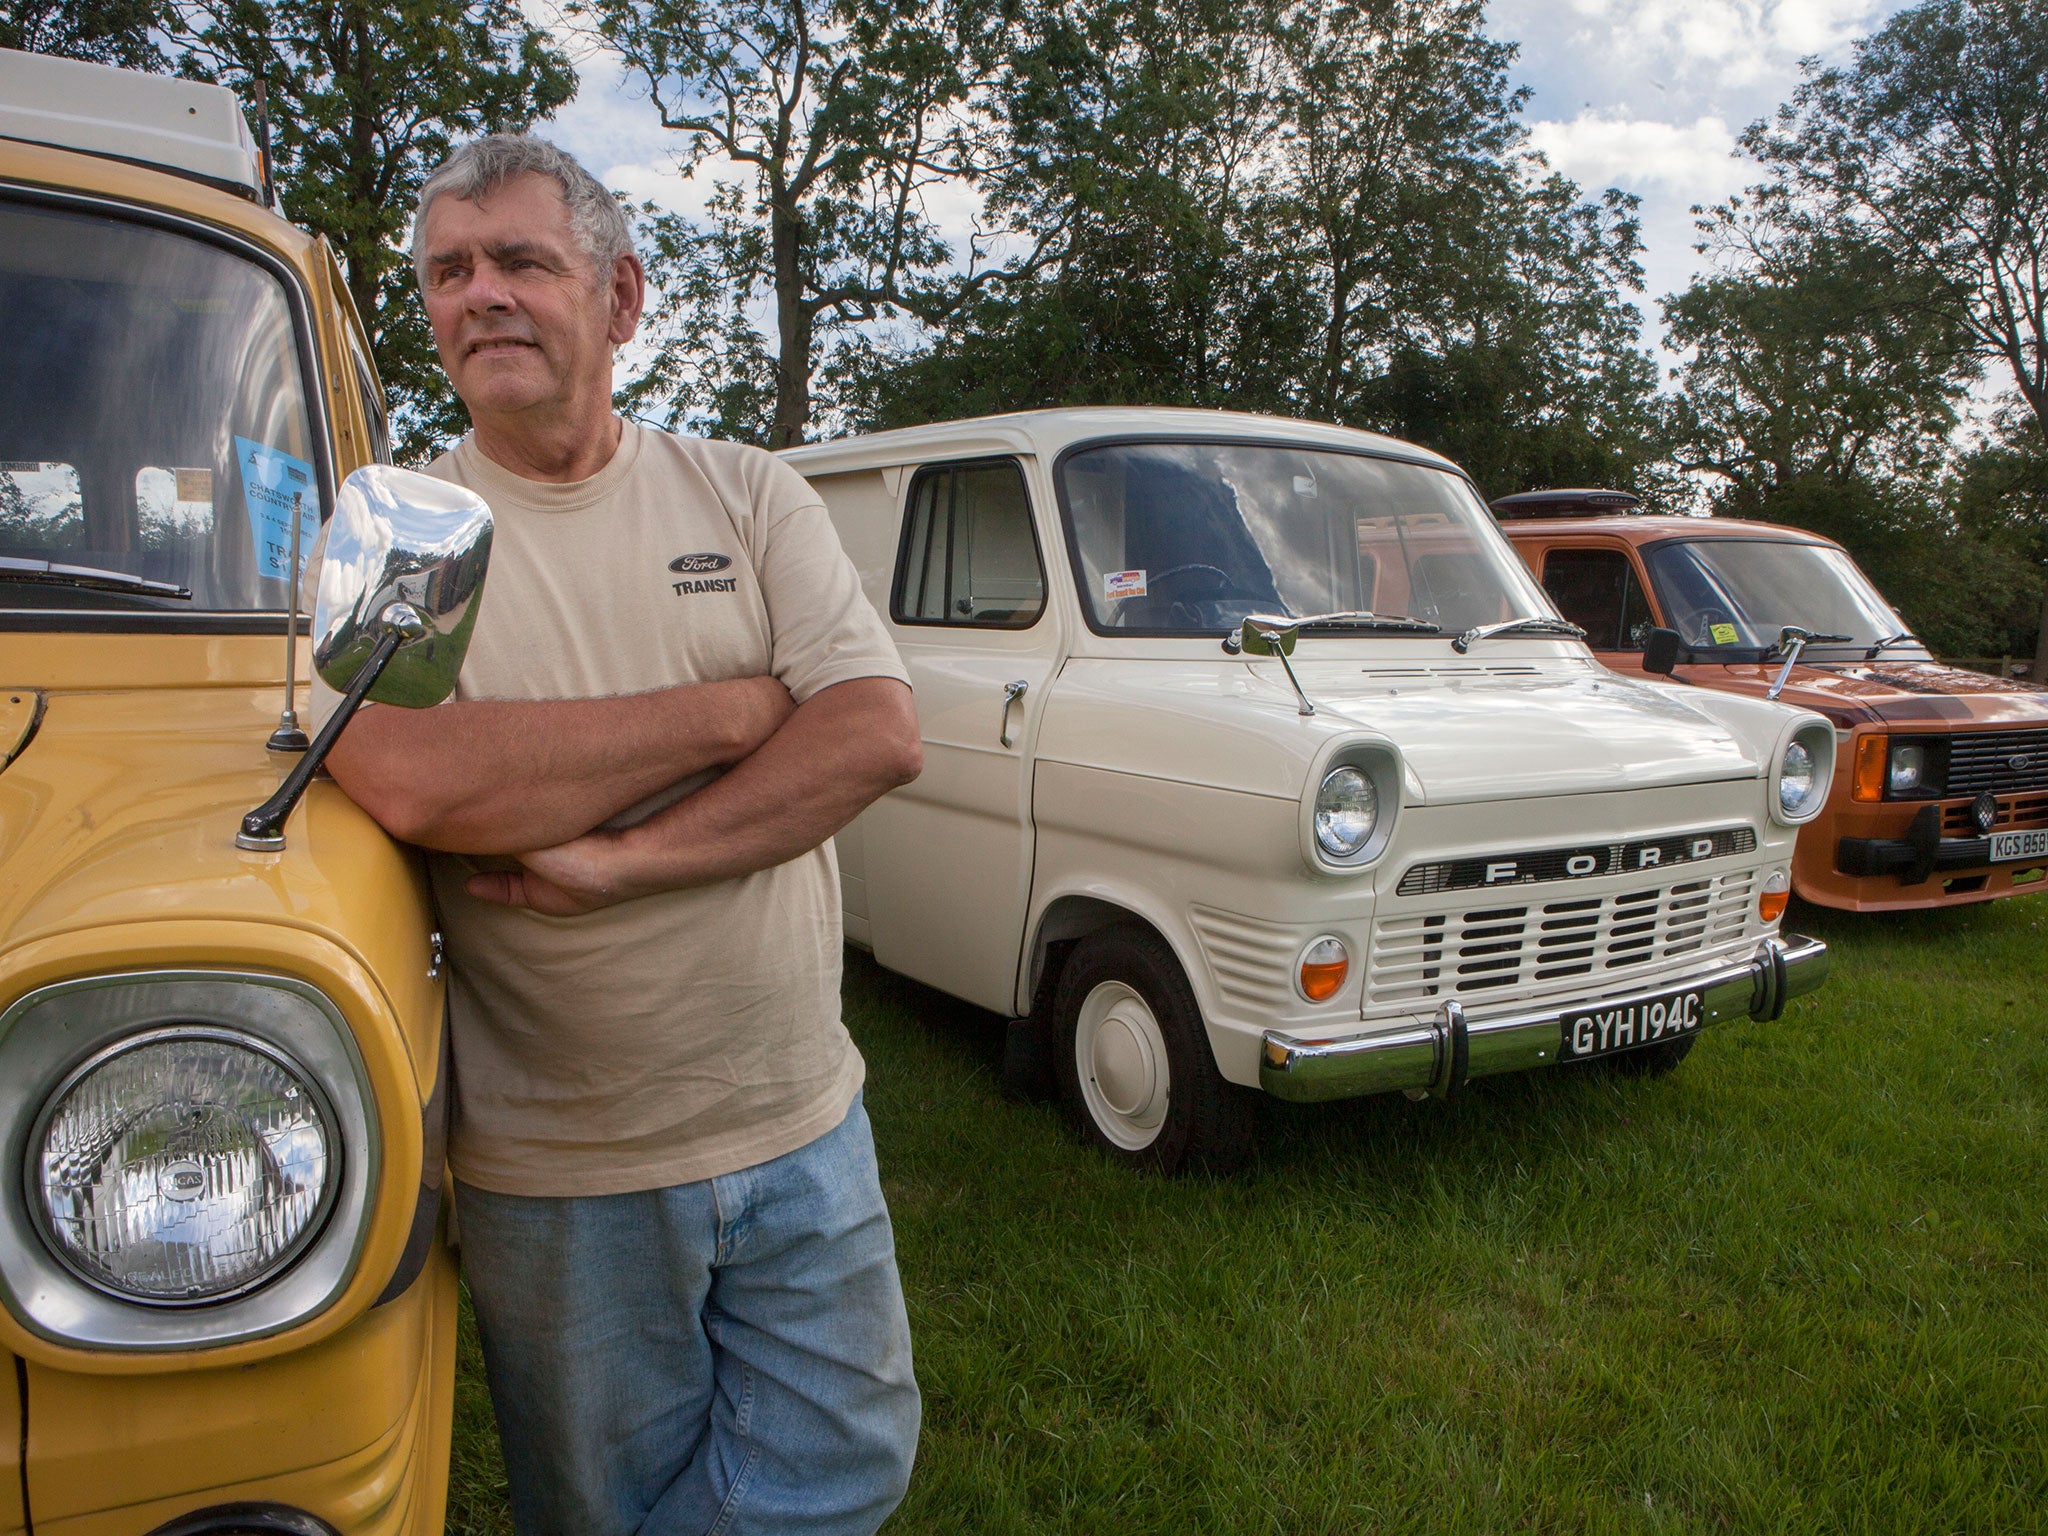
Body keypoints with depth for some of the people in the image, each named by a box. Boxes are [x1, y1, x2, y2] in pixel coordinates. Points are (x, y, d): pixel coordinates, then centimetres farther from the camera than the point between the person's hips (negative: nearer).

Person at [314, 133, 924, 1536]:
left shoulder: (747, 494, 3)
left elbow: (880, 735, -10)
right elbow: (415, 782, -22)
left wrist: (613, 859, -19)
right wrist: (733, 709, -15)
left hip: (800, 1125, 2)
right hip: (560, 1170, -1)